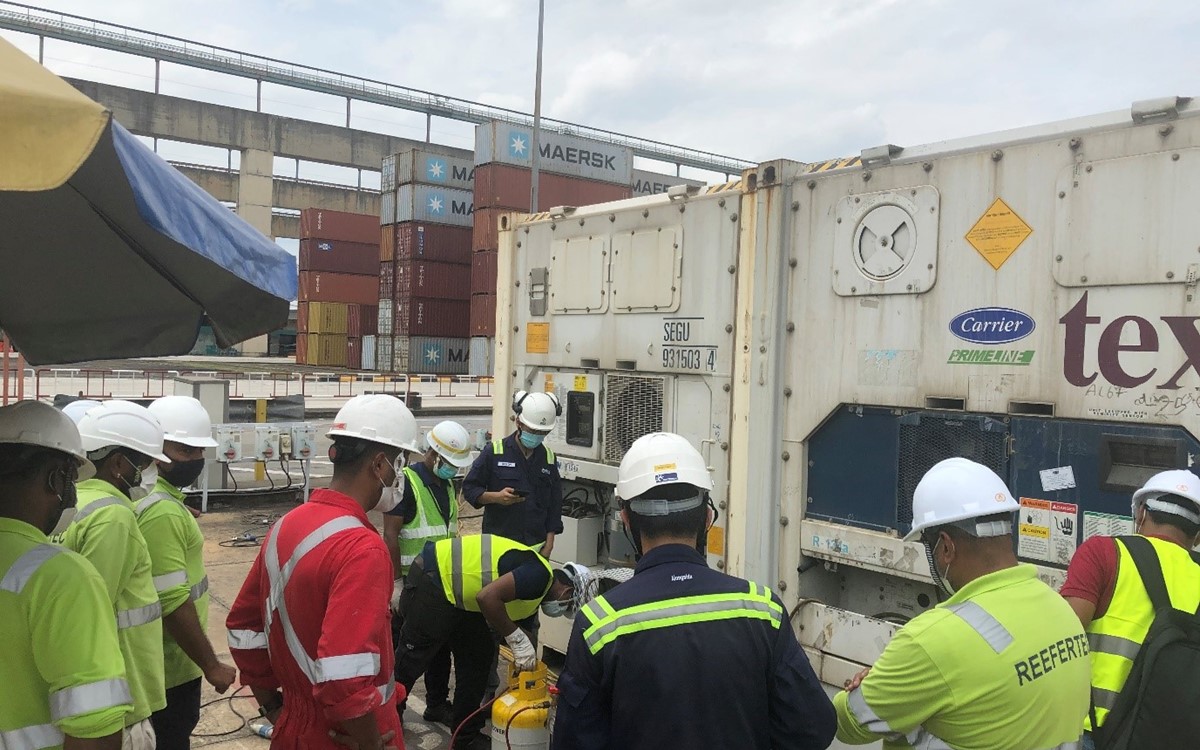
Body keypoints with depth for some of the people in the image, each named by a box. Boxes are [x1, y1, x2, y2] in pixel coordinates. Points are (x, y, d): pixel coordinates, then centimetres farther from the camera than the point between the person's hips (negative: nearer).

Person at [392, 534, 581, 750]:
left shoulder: (534, 589, 12)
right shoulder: (539, 576, -18)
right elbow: (487, 597, -29)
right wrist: (519, 640, -20)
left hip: (456, 592, 10)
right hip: (432, 579, -10)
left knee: (478, 655, 13)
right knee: (410, 659, 3)